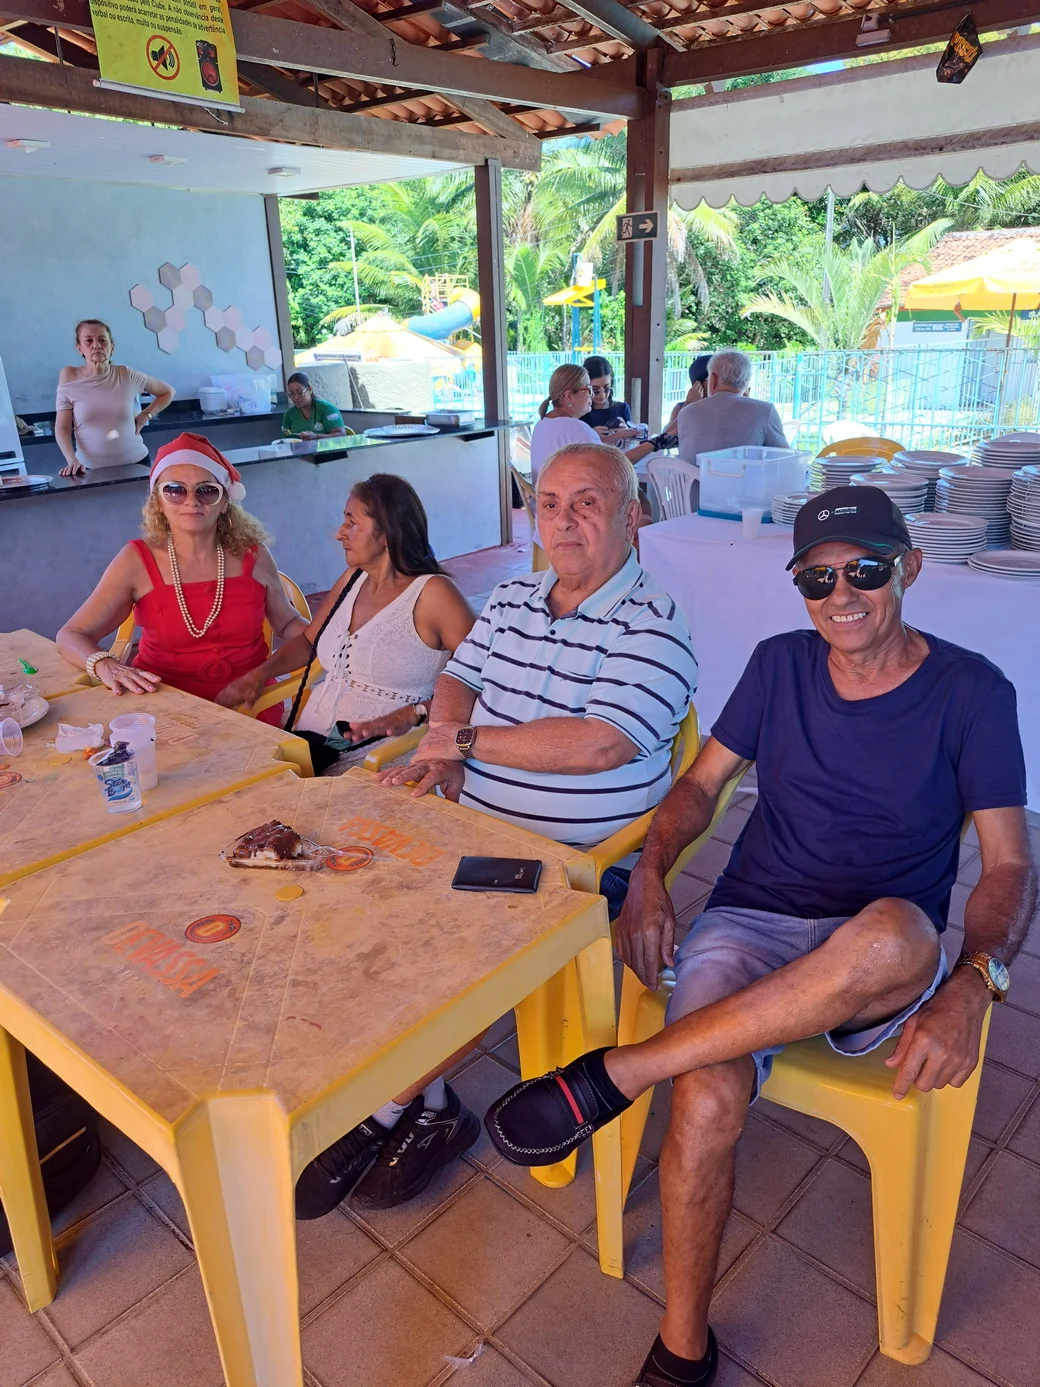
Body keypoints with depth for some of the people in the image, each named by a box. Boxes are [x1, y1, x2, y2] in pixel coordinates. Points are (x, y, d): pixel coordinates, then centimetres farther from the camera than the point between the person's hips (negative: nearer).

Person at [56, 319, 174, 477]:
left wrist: (146, 415, -1)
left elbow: (167, 392, 12)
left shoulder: (127, 375, -3)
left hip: (134, 462, 1)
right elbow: (62, 428, -4)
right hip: (91, 468, -1)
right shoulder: (69, 377, -4)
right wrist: (72, 461, -18)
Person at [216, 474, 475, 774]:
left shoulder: (432, 593, -9)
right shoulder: (353, 579, 14)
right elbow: (308, 639, 27)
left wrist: (413, 714, -25)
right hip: (310, 740, 7)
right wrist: (258, 674, 11)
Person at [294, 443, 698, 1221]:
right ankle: (424, 1099, 9)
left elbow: (601, 743, -24)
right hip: (470, 831, 7)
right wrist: (440, 748, -6)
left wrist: (465, 740, -16)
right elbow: (459, 678, 18)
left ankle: (407, 1107, 8)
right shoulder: (513, 599, 11)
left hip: (575, 863, -6)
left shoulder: (651, 625, -12)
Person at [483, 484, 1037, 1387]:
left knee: (899, 934, -39)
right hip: (750, 924, 2)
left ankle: (613, 1074, -29)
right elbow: (702, 783, 11)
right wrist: (650, 873, -8)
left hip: (878, 973, -1)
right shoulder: (782, 665, 7)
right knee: (707, 1101, -28)